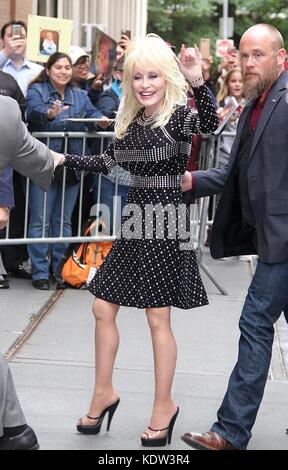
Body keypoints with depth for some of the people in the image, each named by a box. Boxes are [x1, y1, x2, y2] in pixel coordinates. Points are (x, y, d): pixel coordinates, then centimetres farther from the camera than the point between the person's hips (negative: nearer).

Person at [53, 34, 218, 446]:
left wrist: (198, 82, -49)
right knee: (103, 308, 11)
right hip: (135, 224, 7)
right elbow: (109, 162, 17)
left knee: (158, 320, 1)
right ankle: (104, 393, 26)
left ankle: (164, 405, 17)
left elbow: (209, 123, -33)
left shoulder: (179, 115, -11)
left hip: (164, 225, -7)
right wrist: (64, 160, 10)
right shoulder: (133, 120, 10)